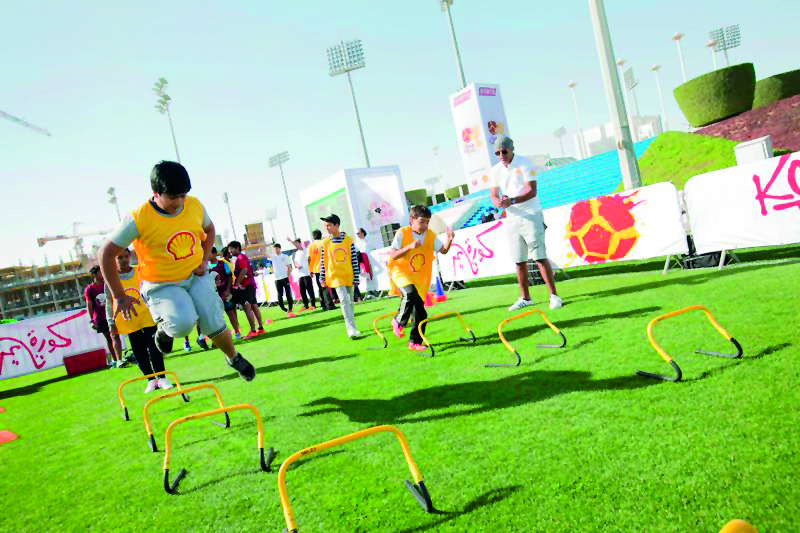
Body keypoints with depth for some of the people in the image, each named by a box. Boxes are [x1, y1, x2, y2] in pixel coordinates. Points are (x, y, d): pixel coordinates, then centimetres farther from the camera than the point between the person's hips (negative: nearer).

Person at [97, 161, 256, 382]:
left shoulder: (195, 205, -6)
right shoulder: (138, 219, -19)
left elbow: (209, 229, 16)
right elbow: (106, 254, -12)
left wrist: (205, 259, 1)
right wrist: (119, 297, -12)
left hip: (196, 276, 4)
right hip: (162, 285, -3)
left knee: (215, 326, -8)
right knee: (183, 323, -30)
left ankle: (234, 358, 23)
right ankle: (164, 329, 8)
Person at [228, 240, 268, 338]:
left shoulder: (240, 258, -10)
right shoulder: (243, 257, 21)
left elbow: (244, 270, -23)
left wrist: (238, 283, -18)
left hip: (245, 286, -10)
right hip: (250, 284, 10)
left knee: (247, 308, -11)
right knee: (254, 306, 11)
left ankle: (253, 331, -12)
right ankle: (261, 328, 15)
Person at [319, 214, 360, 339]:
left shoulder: (348, 240, -1)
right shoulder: (325, 242, 0)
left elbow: (354, 259, 1)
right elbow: (323, 261, 6)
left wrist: (356, 276, 0)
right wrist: (322, 277, 4)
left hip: (348, 276, 2)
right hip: (335, 276, -2)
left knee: (350, 302, 11)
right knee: (344, 300, -15)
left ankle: (351, 327, 26)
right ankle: (351, 329, -17)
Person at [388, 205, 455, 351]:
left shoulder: (430, 235, 1)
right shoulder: (402, 233, -11)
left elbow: (443, 250, -2)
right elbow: (392, 255, -17)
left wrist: (449, 240, -21)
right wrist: (410, 246, -28)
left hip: (420, 277, 4)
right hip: (401, 273, -4)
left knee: (420, 312, 1)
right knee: (410, 294, -33)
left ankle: (415, 342, 19)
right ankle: (399, 321, -6)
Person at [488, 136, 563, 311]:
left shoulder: (524, 164, -8)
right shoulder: (495, 171, 7)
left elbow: (532, 191, -17)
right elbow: (494, 196, 4)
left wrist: (512, 200, -31)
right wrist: (499, 203, -20)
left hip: (531, 216, -5)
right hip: (512, 219, 5)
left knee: (540, 257, -9)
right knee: (519, 261, 9)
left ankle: (553, 296, -1)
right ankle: (525, 298, 21)